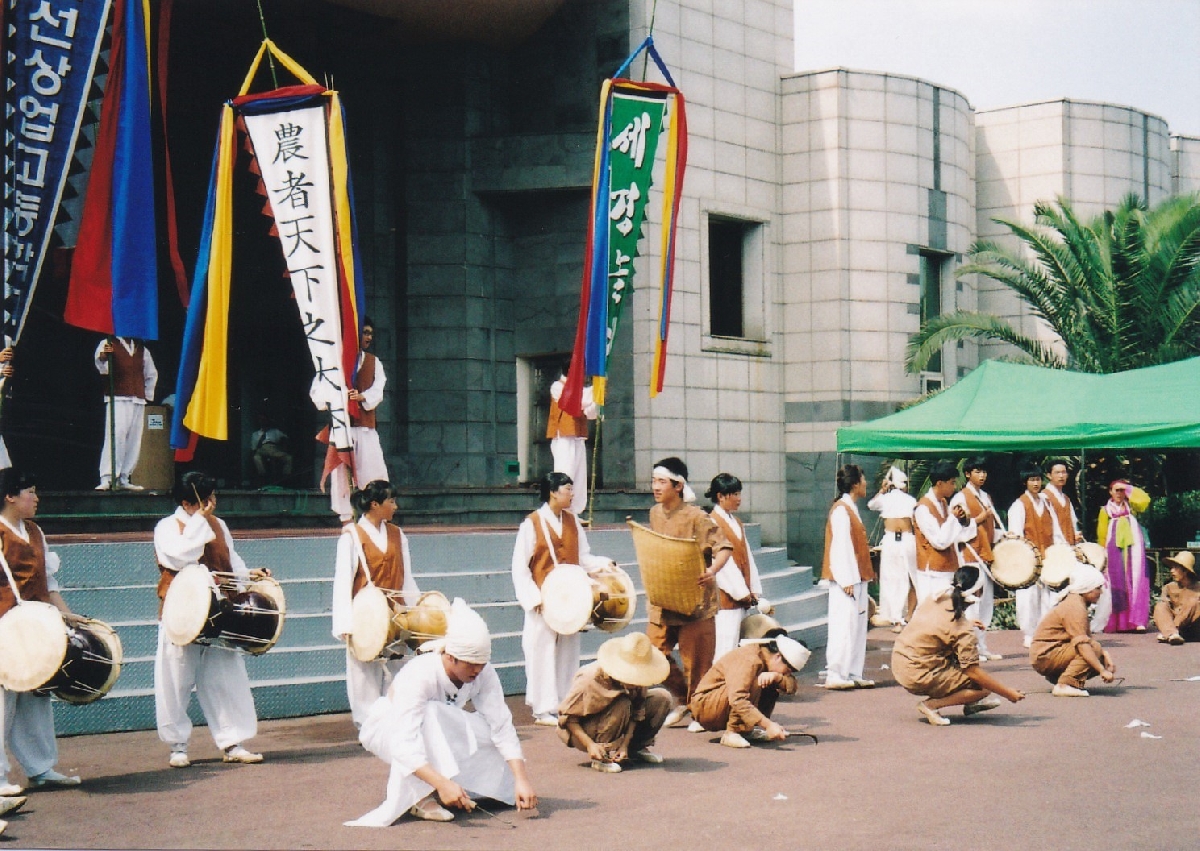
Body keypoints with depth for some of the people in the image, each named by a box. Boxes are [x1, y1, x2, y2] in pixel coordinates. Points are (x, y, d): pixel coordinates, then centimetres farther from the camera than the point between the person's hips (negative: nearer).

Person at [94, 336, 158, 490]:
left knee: (134, 440, 3)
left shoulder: (141, 349, 19)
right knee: (115, 436, -18)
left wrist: (148, 393, 20)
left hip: (138, 401, 6)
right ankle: (106, 479, -21)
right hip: (117, 398, -6)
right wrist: (103, 356, -39)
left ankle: (123, 480, 9)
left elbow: (151, 373, 31)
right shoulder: (109, 344, 3)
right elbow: (101, 363, -17)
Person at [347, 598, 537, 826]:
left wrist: (522, 780, -35)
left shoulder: (483, 673, -22)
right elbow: (404, 745, -45)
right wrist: (443, 783, -57)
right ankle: (418, 797, -25)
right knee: (430, 714, -37)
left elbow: (502, 725, -25)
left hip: (438, 731, 6)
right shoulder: (418, 676, -37)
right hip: (386, 729, -6)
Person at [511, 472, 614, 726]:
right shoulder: (532, 524, -7)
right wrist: (534, 598, -15)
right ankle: (543, 710, 6)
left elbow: (583, 557, 13)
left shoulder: (573, 521, 10)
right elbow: (519, 567, -7)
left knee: (568, 653, 8)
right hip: (544, 604, -5)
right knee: (543, 654, -2)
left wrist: (604, 564, -6)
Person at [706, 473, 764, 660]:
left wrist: (754, 590, 6)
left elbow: (747, 556, 14)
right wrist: (741, 592, -15)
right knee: (725, 647, -10)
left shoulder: (736, 522, 16)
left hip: (741, 596, 8)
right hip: (726, 596, -8)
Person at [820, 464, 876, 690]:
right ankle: (835, 675, -5)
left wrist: (859, 578, 16)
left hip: (857, 578, 10)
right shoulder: (841, 510, -13)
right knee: (844, 626, -8)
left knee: (858, 626, 10)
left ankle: (853, 675, 14)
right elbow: (840, 547, -18)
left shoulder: (851, 508, 16)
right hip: (846, 579, -10)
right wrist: (847, 580, -21)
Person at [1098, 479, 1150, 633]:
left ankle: (1137, 620, -15)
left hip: (1133, 547, 0)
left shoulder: (1131, 505, 14)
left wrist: (1129, 489, -1)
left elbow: (1145, 500, -6)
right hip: (1114, 549, 0)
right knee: (1116, 584, -4)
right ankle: (1116, 622, -4)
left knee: (1135, 581, -9)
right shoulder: (1106, 510, 12)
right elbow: (1102, 535, 13)